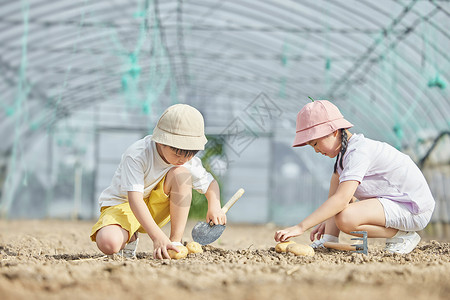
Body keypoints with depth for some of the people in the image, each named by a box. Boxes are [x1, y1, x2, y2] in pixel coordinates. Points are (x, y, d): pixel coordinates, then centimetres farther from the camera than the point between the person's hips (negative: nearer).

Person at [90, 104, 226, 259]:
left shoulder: (188, 161, -13)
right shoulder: (136, 155, -29)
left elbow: (210, 183, 5)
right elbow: (135, 199, -35)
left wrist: (215, 207, -19)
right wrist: (158, 237, -46)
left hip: (156, 208, 4)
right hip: (122, 204, -4)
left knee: (180, 173, -24)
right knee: (108, 243, -37)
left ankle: (176, 241, -17)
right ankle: (129, 238, 3)